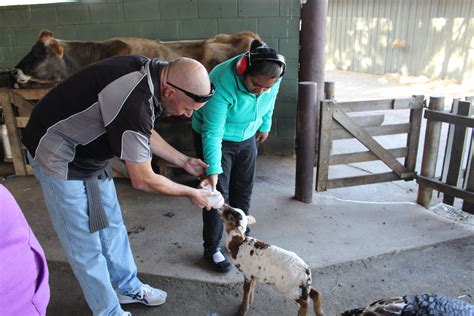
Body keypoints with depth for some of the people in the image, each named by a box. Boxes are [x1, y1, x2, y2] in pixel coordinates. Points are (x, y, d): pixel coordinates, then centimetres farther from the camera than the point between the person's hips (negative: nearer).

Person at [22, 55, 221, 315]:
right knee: (85, 243, 3)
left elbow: (145, 134, 8)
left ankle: (128, 287, 36)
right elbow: (142, 180, -26)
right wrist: (190, 193, -11)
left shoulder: (151, 72, -9)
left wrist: (184, 162, 7)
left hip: (88, 153, 9)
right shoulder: (135, 102, -36)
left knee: (111, 225, 17)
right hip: (59, 157, -8)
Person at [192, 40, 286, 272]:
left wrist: (265, 126, 15)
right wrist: (213, 170, -34)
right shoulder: (222, 83, -36)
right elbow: (212, 133, -33)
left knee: (243, 189, 14)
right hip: (217, 138, -5)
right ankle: (212, 248, 16)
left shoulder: (270, 78, -20)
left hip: (247, 137, 5)